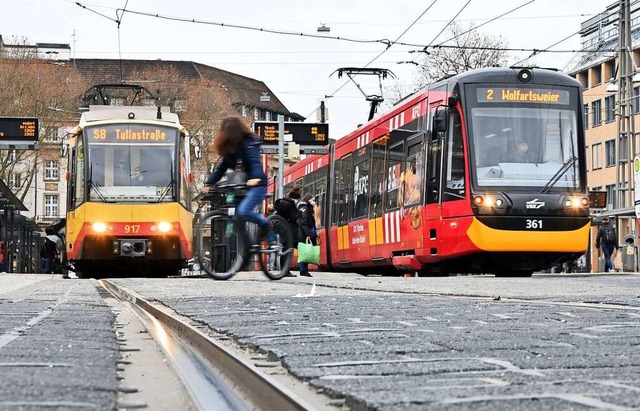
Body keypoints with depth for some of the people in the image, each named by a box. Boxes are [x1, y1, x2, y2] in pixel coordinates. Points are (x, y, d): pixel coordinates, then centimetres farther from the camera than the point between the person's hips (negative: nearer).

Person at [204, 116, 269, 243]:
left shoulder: (248, 143, -11)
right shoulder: (230, 148, 13)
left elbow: (255, 162, -26)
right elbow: (222, 168, 12)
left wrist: (255, 178, -45)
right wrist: (209, 184, 3)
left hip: (256, 185, -8)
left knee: (243, 211, -28)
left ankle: (263, 223, -3)